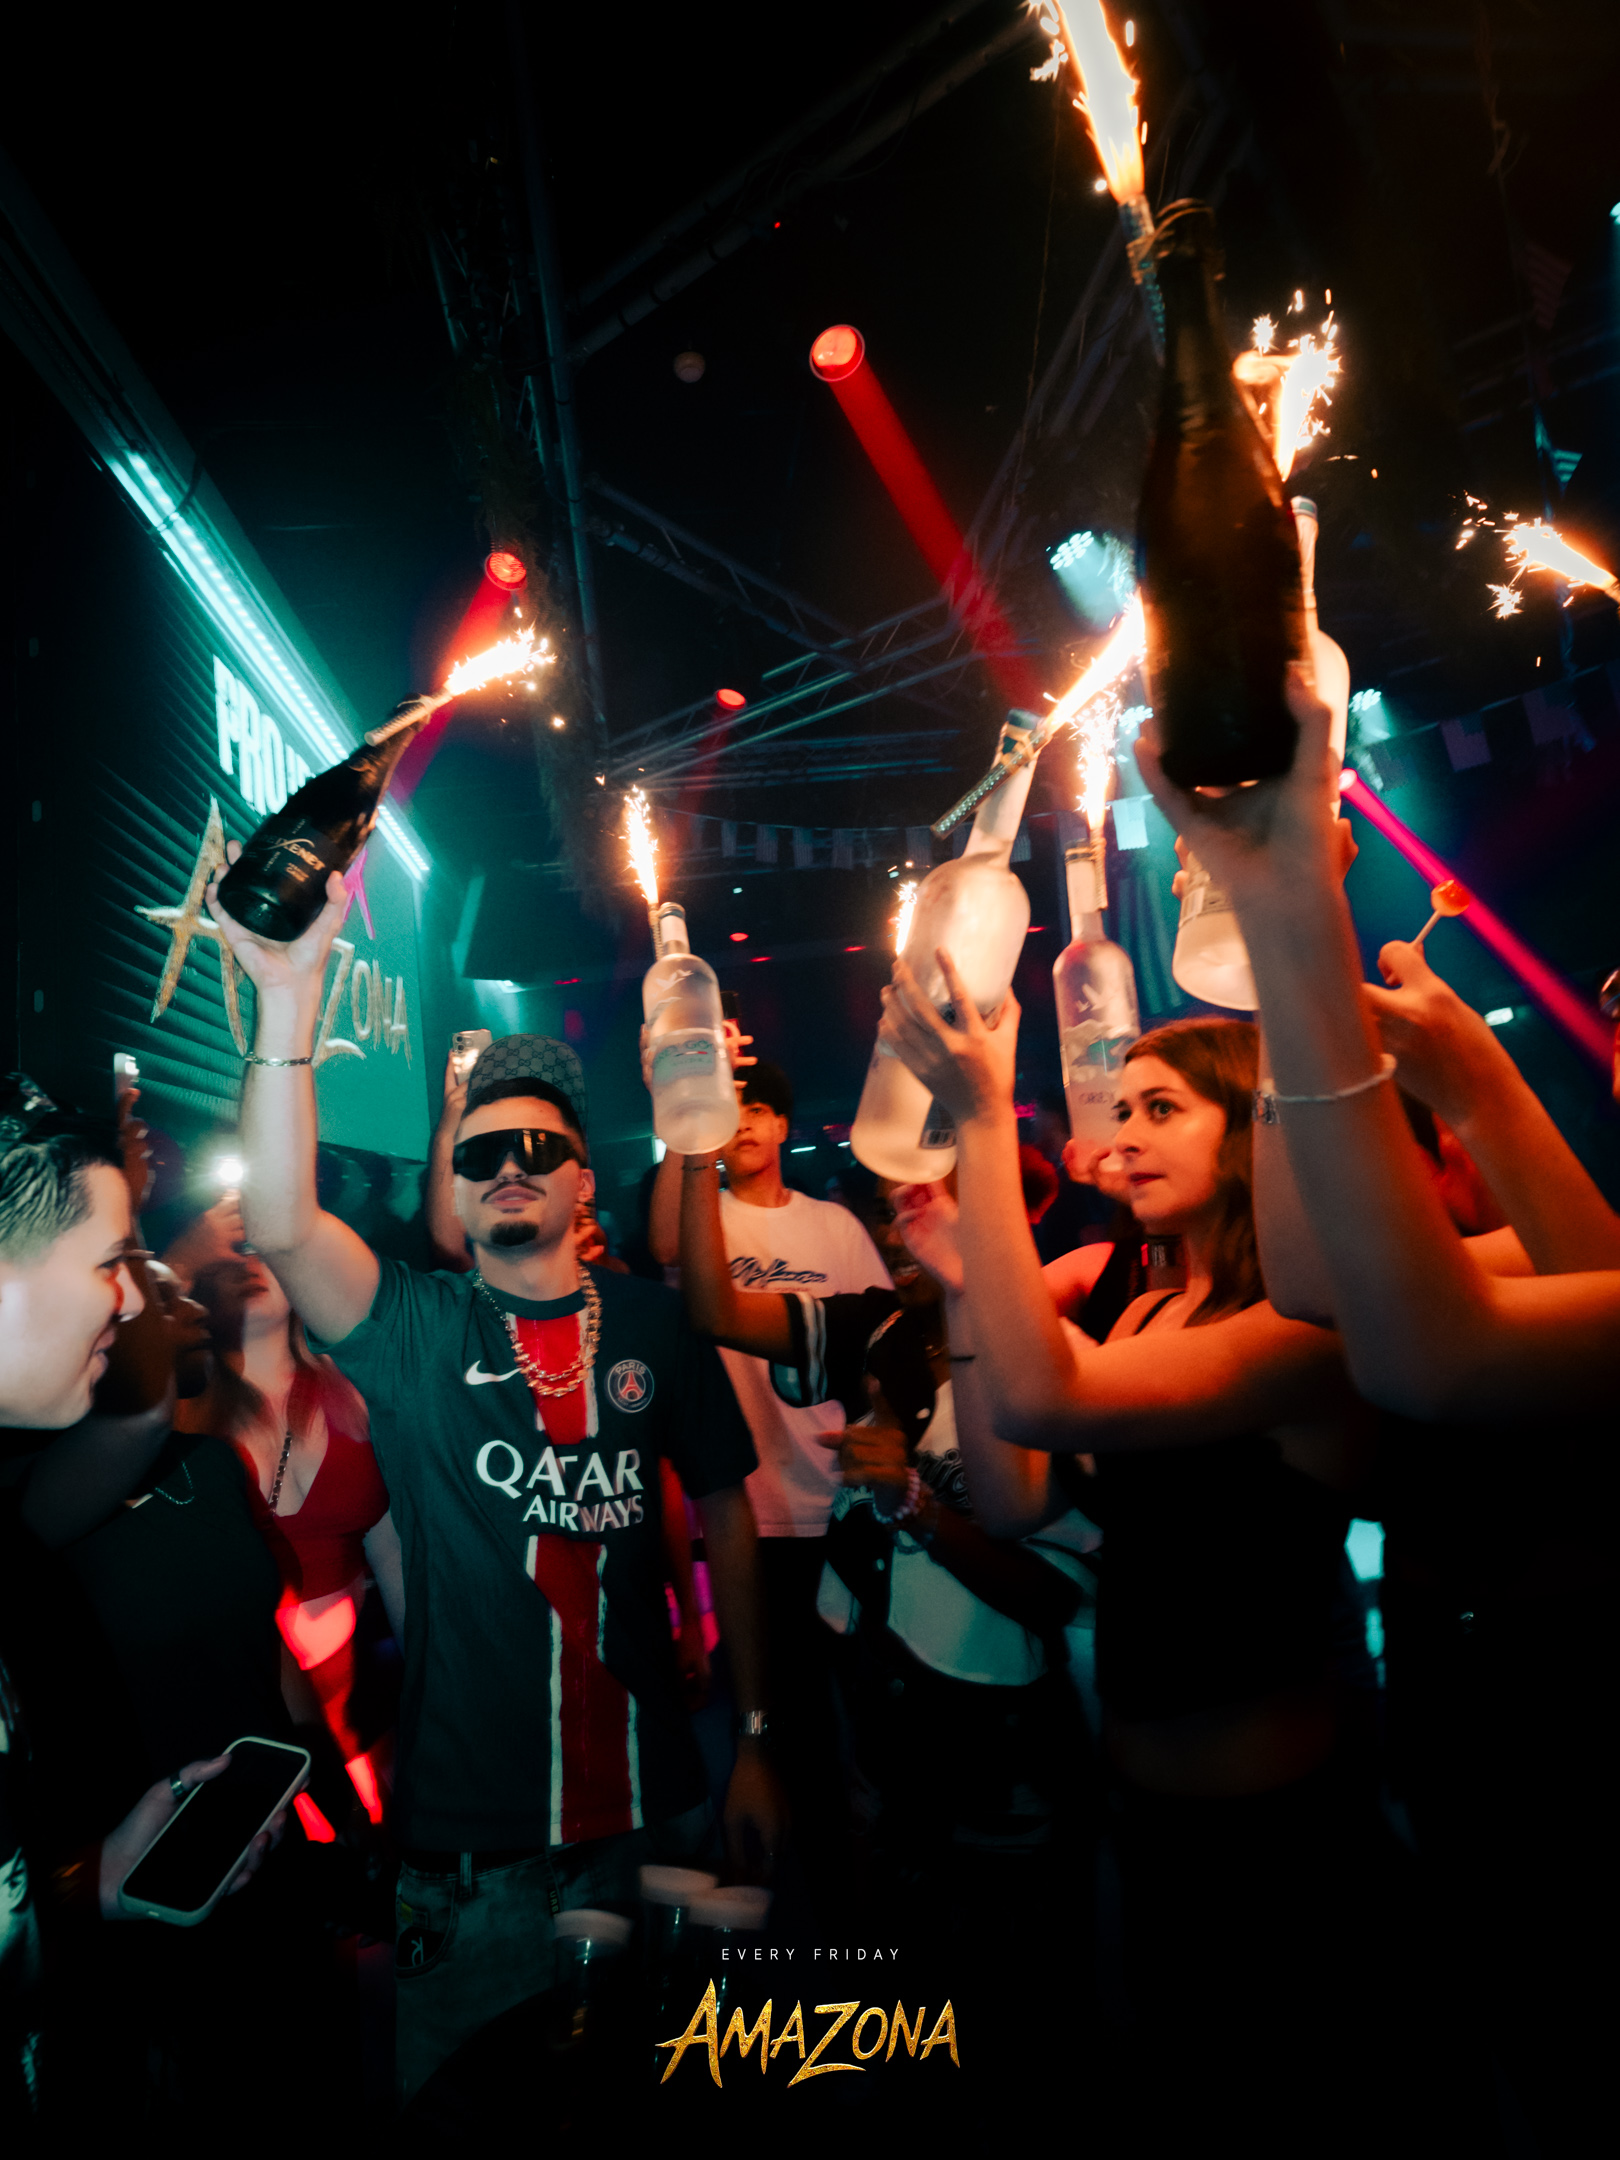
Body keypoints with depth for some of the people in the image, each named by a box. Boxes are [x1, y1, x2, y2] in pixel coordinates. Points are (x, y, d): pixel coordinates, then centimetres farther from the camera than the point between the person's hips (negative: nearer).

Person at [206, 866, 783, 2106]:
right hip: (466, 1836, -1)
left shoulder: (654, 1325, -2)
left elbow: (727, 1515, 3)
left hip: (649, 1809, 2)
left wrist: (757, 1739, 2)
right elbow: (280, 1223, -24)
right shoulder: (413, 1330, -6)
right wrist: (290, 998, -30)